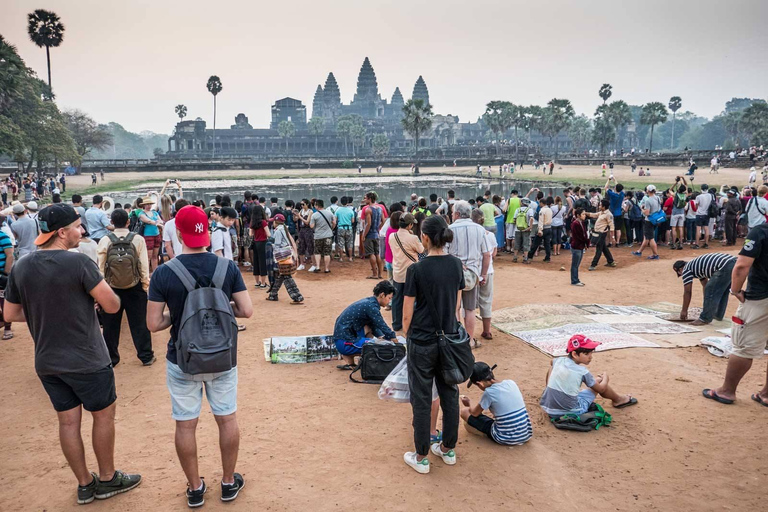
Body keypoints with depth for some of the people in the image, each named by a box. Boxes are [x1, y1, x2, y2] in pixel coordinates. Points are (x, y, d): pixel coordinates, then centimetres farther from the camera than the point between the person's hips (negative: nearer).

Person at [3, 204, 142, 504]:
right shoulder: (78, 262, -20)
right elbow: (112, 306, -18)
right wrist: (90, 297, 2)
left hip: (46, 361, 6)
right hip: (85, 360, -6)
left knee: (68, 421, 15)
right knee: (104, 414, 13)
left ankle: (85, 484, 29)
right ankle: (108, 480, 26)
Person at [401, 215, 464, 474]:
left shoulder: (416, 270, -17)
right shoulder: (457, 265, -2)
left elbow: (407, 314, -12)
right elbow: (457, 303, 6)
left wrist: (408, 335, 6)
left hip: (422, 342, -5)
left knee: (421, 399, 7)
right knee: (449, 394, 17)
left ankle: (421, 457, 19)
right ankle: (448, 449, 31)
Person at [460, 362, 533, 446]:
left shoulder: (488, 393, -16)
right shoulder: (511, 383, -1)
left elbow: (475, 413, 2)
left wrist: (469, 404, 24)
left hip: (507, 439, -5)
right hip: (527, 435, 5)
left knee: (464, 411, 3)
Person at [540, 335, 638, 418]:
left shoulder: (558, 361, -1)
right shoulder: (582, 371, -14)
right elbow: (601, 389, 2)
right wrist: (605, 378, 21)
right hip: (570, 412, -5)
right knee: (598, 380, 10)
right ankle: (618, 399, 34)